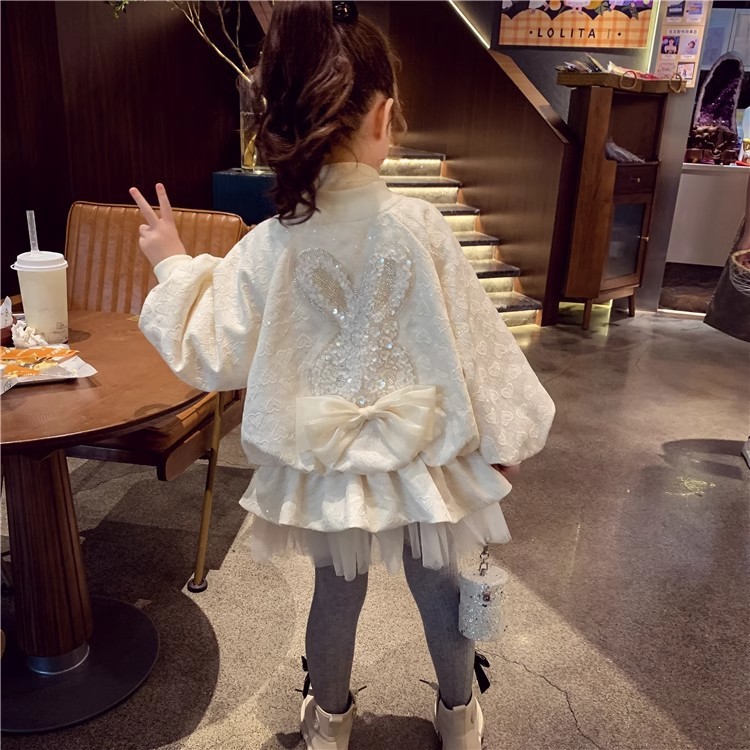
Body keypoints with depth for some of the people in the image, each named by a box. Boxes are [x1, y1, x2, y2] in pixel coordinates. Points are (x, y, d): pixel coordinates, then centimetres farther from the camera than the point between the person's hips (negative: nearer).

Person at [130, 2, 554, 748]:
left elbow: (213, 358, -5)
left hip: (328, 466, 2)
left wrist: (174, 268, 8)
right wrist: (506, 432, 3)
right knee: (438, 589, 23)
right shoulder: (418, 226, -18)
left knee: (336, 593, 24)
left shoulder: (266, 249, -14)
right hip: (422, 458, -1)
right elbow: (475, 343, -12)